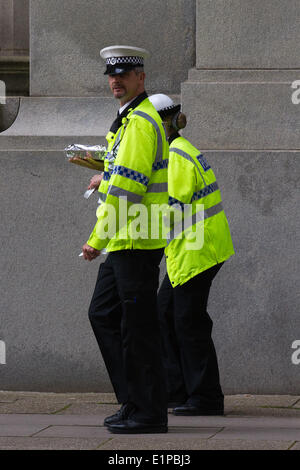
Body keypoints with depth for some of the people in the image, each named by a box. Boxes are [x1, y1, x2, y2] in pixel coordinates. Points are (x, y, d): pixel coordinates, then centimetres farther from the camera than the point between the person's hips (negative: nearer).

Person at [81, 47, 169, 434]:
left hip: (137, 243, -11)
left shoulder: (140, 122, -15)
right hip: (125, 242, 11)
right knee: (102, 315, 14)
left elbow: (128, 185, -21)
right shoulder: (128, 120, 18)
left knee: (138, 327, -6)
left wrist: (98, 239, -19)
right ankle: (134, 401, 18)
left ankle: (149, 413, 0)